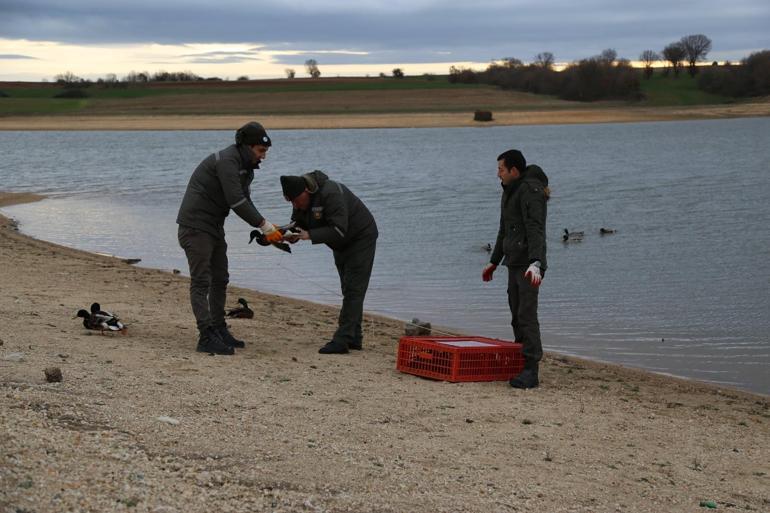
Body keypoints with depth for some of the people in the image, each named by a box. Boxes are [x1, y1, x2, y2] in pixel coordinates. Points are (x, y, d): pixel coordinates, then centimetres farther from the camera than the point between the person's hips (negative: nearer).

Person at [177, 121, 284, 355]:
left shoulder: (245, 167, 12)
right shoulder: (226, 161, -20)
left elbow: (245, 202, 14)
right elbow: (236, 202, -26)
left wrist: (266, 227, 1)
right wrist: (264, 225, -21)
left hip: (214, 226, 10)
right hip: (195, 225, -10)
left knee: (220, 280, 14)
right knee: (201, 281, -11)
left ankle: (219, 331, 23)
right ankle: (207, 337, -14)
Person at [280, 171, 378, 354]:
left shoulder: (330, 194, -34)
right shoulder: (301, 199, -6)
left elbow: (338, 230, -38)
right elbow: (297, 223, 1)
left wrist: (310, 235, -41)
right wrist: (291, 235, -21)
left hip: (361, 238, -10)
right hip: (342, 244, 10)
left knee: (353, 289, -14)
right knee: (349, 291, 13)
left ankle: (342, 340, -20)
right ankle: (354, 339, 19)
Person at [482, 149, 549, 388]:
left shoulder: (530, 190, -14)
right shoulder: (510, 192, 17)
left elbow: (536, 230, -25)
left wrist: (535, 263, -36)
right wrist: (494, 262, 28)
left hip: (529, 265, -10)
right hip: (514, 264, 10)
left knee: (527, 315, -14)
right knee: (517, 317, 10)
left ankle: (531, 371, -15)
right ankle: (521, 365, 15)